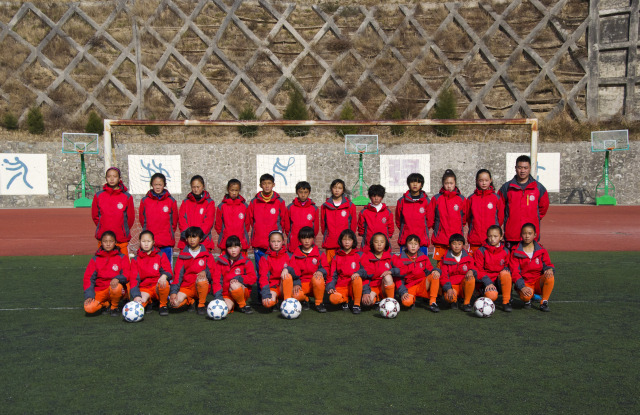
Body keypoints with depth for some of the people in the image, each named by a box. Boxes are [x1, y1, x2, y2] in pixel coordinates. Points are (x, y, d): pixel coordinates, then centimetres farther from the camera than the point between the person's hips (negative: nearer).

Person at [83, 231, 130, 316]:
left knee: (117, 287, -38)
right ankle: (106, 304, 9)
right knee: (89, 308, -26)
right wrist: (89, 295, -11)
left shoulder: (122, 257, 6)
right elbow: (88, 278, 3)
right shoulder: (95, 259, 9)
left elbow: (126, 275, -4)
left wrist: (117, 279, -28)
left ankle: (114, 307, -6)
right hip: (99, 291, 2)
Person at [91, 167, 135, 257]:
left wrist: (124, 231, 10)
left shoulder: (127, 197, 0)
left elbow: (131, 218, 7)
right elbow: (95, 216, 12)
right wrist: (103, 228, 11)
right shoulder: (98, 196, 4)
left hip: (122, 240, -1)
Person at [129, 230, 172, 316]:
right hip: (144, 289, 1)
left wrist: (164, 276, -29)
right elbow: (133, 279, 0)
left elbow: (168, 271, -2)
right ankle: (148, 301, 9)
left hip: (158, 286, -1)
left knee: (164, 284, -37)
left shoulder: (161, 255, 8)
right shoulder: (136, 260, 9)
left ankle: (163, 305, -8)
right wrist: (136, 296, -16)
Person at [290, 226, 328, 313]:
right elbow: (295, 271, 4)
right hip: (302, 282, 1)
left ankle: (319, 303, -13)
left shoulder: (319, 253, 6)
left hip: (316, 282, 0)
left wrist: (321, 271, -22)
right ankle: (305, 300, 8)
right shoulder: (296, 255, 8)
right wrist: (296, 284, -14)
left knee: (317, 279, -38)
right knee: (295, 295, -33)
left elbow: (325, 267, 2)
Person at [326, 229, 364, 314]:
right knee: (333, 299, -31)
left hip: (354, 286, -1)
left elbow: (365, 269, 1)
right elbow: (332, 275, 10)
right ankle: (345, 300, 6)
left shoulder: (358, 255, 7)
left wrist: (359, 273, -21)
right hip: (341, 286, 1)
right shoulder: (337, 257, 12)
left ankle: (357, 305, -16)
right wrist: (330, 287, -6)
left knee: (357, 279, -36)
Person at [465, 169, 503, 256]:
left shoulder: (496, 198, 3)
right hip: (475, 239, 1)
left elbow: (501, 217, 10)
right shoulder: (471, 198, 5)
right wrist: (474, 228, 10)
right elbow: (467, 217, 13)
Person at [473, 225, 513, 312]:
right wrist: (488, 282, -18)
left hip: (500, 282, 3)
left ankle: (506, 302, -18)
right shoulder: (481, 251, -5)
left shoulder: (505, 251, 4)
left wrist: (506, 269, -7)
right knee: (492, 296, -34)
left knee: (505, 273, -32)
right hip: (486, 282, -3)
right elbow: (478, 270, -6)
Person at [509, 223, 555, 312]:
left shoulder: (542, 251, 7)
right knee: (526, 296, -36)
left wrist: (549, 269, -25)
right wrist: (522, 287, -23)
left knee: (550, 276, -30)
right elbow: (514, 272, -7)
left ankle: (544, 302, -12)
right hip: (524, 283, -2)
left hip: (539, 282, 2)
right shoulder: (515, 253, -1)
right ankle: (527, 300, 5)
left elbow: (548, 264, 3)